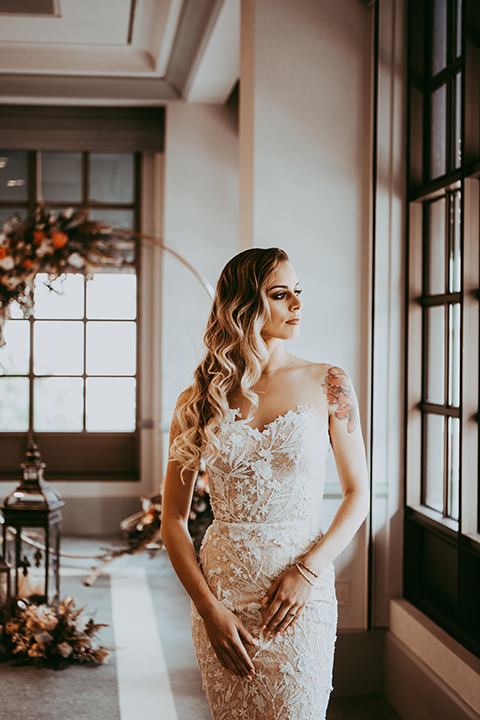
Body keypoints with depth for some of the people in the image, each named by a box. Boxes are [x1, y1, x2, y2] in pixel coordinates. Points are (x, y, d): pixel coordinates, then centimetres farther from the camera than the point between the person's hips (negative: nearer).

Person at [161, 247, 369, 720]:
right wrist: (209, 609, -7)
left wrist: (309, 570, -10)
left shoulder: (327, 384, -1)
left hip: (302, 596, -1)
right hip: (221, 591, 1)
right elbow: (173, 520, 2)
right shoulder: (199, 400, 0)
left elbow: (358, 494, 3)